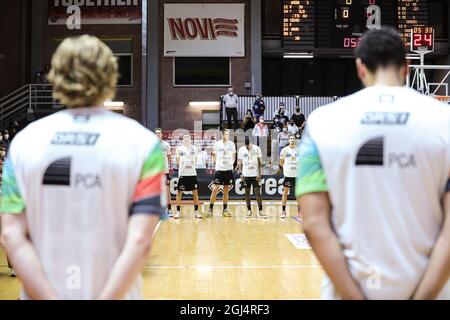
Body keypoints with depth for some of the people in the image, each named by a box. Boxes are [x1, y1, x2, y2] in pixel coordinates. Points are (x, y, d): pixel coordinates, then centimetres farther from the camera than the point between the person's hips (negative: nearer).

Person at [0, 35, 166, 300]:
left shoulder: (24, 141, -4)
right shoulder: (143, 143, -11)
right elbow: (140, 241, -19)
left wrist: (50, 298, -10)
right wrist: (108, 297, -17)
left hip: (43, 294, 1)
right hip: (114, 294, -1)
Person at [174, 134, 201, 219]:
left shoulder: (194, 148, 7)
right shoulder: (179, 148, 1)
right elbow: (177, 162, 5)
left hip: (192, 173, 2)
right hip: (182, 173, -2)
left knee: (195, 192, 3)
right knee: (179, 192, 1)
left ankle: (196, 211, 11)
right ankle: (178, 211, 9)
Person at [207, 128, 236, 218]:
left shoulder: (232, 144, 6)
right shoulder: (217, 144, -1)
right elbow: (214, 157, 6)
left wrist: (232, 162, -1)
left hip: (229, 169, 3)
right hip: (219, 169, -3)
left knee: (226, 190, 8)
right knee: (215, 189, -5)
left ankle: (225, 210, 14)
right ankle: (210, 209, 2)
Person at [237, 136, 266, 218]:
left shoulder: (257, 148, -4)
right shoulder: (241, 149, 1)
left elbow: (259, 162, -1)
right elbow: (240, 162, 7)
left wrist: (259, 174, -7)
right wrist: (240, 173, -2)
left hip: (255, 174, -2)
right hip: (246, 175, 2)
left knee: (258, 192, -4)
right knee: (247, 192, 5)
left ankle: (260, 210, -1)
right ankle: (249, 210, 13)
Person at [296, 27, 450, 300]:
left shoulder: (323, 121, -6)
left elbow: (315, 224, -12)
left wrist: (354, 296, -10)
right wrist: (423, 296, -10)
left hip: (350, 287, 0)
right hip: (428, 287, 1)